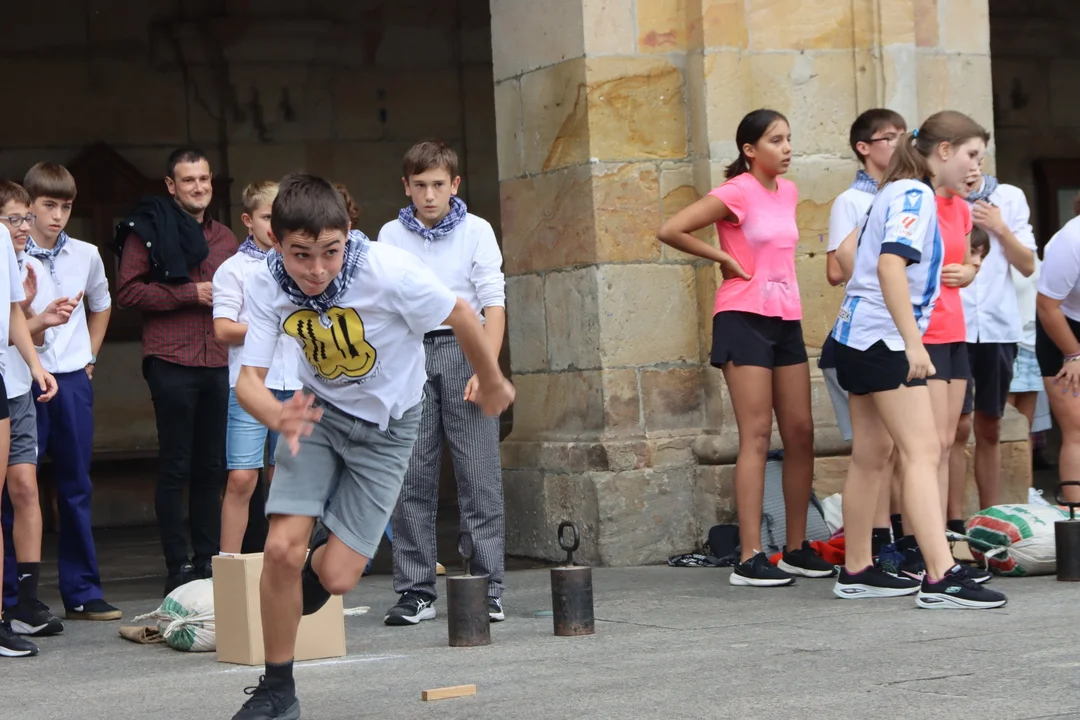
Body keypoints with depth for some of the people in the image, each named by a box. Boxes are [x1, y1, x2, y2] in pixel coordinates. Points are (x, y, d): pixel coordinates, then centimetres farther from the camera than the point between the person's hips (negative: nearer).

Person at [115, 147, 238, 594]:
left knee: (212, 467, 8)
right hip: (171, 363, -5)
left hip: (219, 364, 5)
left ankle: (209, 559, 15)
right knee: (175, 466, -1)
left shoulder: (225, 238, 18)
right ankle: (178, 566, 2)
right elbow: (128, 291, -8)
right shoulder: (147, 230, 0)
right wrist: (190, 293, -12)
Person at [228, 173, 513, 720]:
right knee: (282, 548, -15)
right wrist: (279, 417, -45)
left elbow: (461, 316, -15)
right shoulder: (267, 287, -20)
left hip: (386, 425, -2)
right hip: (318, 411, 2)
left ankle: (326, 556, 32)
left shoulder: (389, 271, -31)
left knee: (336, 578, -9)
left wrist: (492, 383, 2)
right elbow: (248, 379, -21)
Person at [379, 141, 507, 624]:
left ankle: (487, 588, -1)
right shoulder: (391, 235, 10)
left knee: (479, 475, -4)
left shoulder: (476, 231, 4)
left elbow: (493, 302, 0)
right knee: (412, 479, 0)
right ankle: (415, 591, 5)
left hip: (462, 348, -2)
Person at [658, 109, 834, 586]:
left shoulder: (787, 192, 13)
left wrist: (780, 284, 13)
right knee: (757, 436, -10)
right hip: (744, 318, -7)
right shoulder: (736, 193, -9)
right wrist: (724, 258, -10)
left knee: (801, 433, 6)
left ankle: (797, 548, 14)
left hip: (786, 319, 7)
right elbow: (670, 231, -17)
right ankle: (749, 559, -9)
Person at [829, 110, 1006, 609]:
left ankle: (856, 571, 20)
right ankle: (940, 578, -22)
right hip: (884, 339, -10)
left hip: (862, 338, 10)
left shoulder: (899, 193, 17)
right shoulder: (914, 195, -13)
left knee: (873, 453, 14)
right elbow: (890, 264, -25)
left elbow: (848, 250, 24)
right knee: (923, 452, -15)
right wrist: (913, 342, -28)